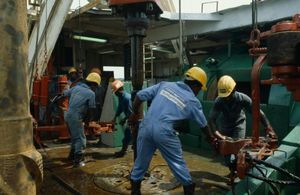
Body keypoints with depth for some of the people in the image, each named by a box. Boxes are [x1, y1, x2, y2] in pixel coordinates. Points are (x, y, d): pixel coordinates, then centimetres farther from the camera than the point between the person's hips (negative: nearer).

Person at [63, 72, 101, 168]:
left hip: (67, 115, 8)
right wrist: (90, 120, 13)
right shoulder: (91, 94, -8)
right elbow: (92, 109, -4)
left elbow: (64, 94, 22)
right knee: (80, 139, 3)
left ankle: (72, 155, 38)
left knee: (75, 136, 24)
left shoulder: (76, 87, 11)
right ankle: (78, 160, 4)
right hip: (76, 118, -8)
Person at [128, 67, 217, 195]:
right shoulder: (193, 101, 5)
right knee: (177, 162, 16)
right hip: (164, 132, -3)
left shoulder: (164, 85, 10)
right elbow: (203, 124, 18)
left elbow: (140, 95, 9)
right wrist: (211, 138, 34)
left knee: (141, 161, 18)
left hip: (146, 127, 4)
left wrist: (134, 113, 21)